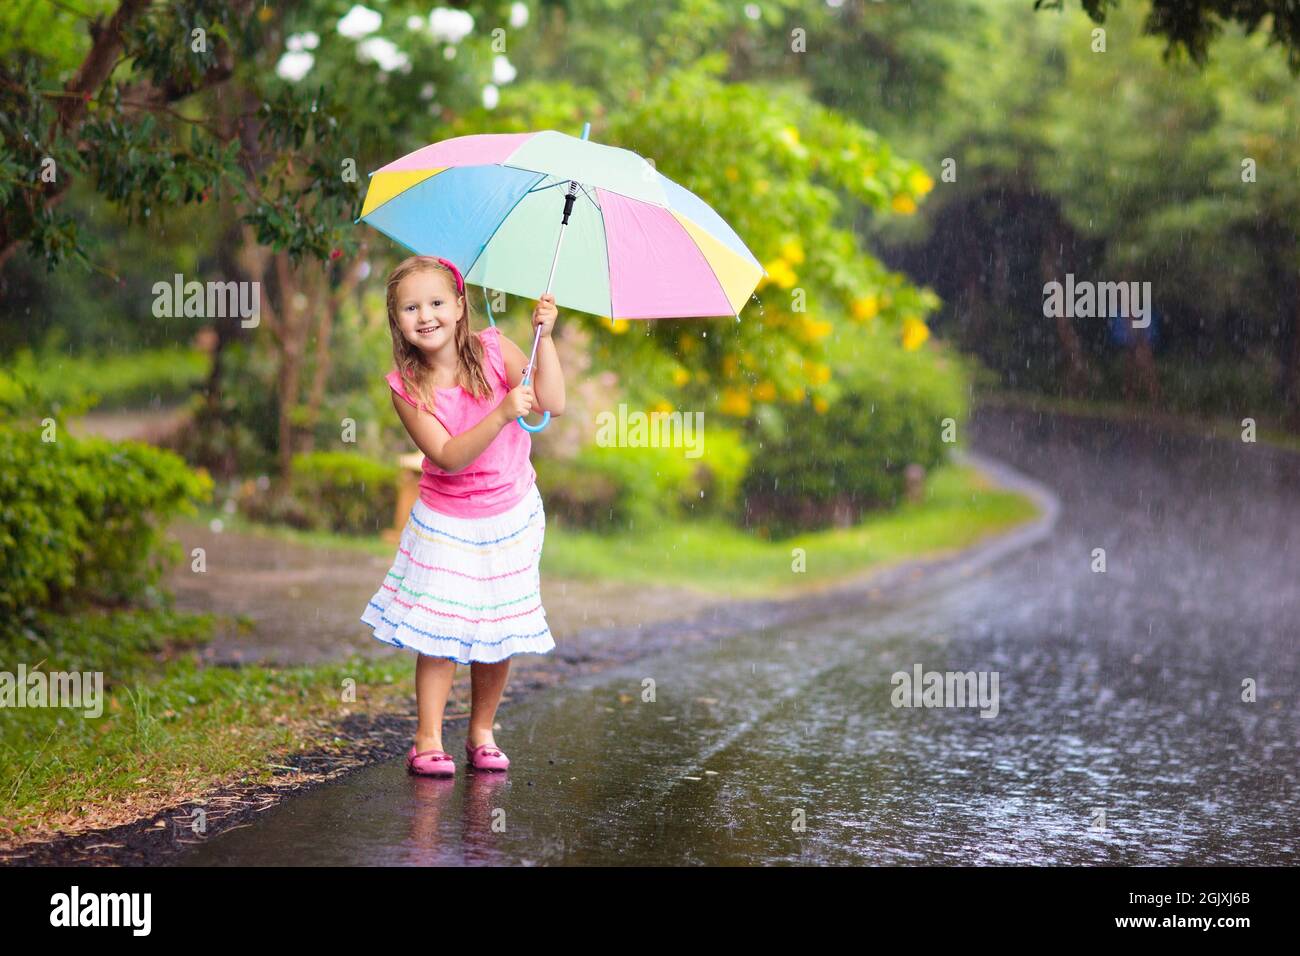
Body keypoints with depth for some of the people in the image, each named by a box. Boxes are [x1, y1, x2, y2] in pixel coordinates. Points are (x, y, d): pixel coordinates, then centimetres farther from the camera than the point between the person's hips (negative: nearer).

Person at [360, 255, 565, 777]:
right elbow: (448, 457, -23)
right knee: (437, 630, -5)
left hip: (510, 513, 2)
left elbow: (552, 403, -18)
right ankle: (428, 740, 4)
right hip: (445, 521, -2)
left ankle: (482, 733, 21)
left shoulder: (493, 350, -10)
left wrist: (543, 336, -27)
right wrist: (502, 414, -35)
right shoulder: (406, 385, -14)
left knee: (498, 631, 6)